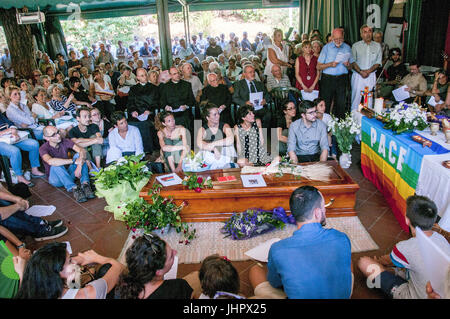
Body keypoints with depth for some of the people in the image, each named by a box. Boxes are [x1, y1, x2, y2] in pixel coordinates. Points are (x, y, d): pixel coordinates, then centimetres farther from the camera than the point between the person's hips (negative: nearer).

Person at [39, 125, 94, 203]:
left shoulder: (65, 141, -5)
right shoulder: (43, 148, -15)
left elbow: (82, 150, -18)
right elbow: (50, 161, -38)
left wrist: (79, 166, -36)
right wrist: (73, 161, -39)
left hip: (69, 173, 3)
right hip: (55, 178, -3)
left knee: (79, 155, -19)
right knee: (56, 166, -34)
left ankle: (85, 184, -37)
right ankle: (74, 189, -44)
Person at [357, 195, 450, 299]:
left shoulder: (405, 249, -31)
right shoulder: (441, 238, -12)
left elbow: (388, 261, -5)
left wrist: (379, 261, 19)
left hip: (416, 295, -6)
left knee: (363, 262, -5)